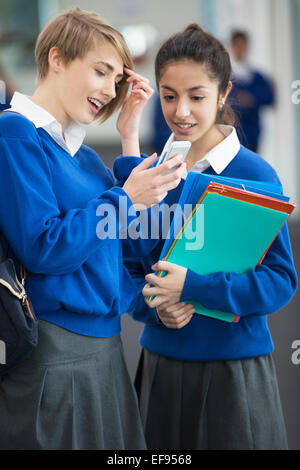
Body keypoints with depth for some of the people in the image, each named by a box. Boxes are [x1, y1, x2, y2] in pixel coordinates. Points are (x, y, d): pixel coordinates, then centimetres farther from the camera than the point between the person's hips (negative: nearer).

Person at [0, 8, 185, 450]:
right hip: (53, 354, -8)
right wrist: (126, 197, -14)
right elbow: (42, 248, -18)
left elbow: (139, 244, 8)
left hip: (103, 346, 8)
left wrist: (130, 137, 7)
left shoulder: (82, 153, 15)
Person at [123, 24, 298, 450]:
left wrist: (194, 287, -23)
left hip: (236, 368, -4)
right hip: (161, 362, 4)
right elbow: (129, 267, 8)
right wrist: (155, 306, -13)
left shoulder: (253, 175, -10)